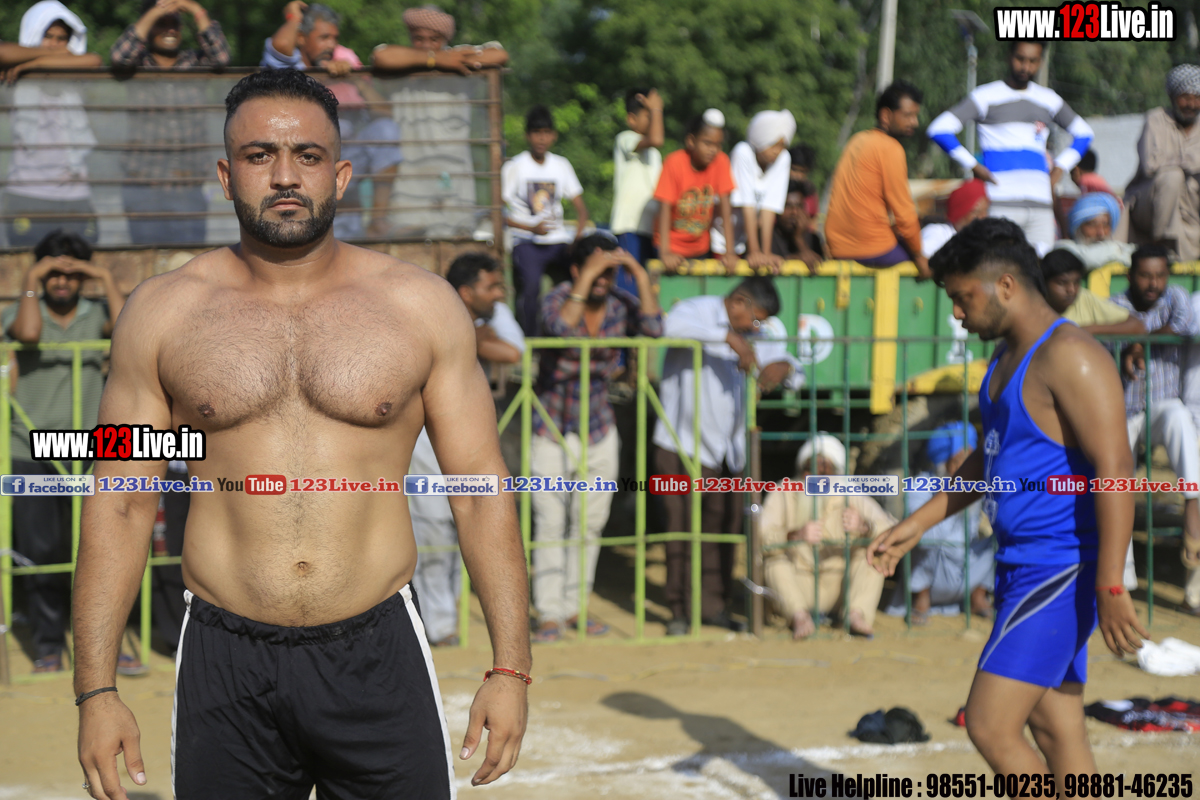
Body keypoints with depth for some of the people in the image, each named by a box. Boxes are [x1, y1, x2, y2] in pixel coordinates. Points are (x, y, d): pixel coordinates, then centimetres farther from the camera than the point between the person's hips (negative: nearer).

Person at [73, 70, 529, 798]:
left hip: (378, 656, 0)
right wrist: (95, 689, -2)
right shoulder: (162, 314, 5)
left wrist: (510, 669, -3)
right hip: (225, 667, 0)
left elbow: (482, 493, 4)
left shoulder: (422, 307, 4)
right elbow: (120, 508, 5)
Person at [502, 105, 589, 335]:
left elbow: (581, 208, 15)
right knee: (530, 285, -32)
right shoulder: (514, 167, 2)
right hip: (527, 241, -4)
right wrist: (532, 228, -16)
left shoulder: (561, 165, 14)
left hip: (558, 241, 4)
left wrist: (578, 235, -6)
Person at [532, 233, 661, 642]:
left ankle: (575, 607, 17)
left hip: (598, 430, 4)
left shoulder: (620, 303, -4)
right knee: (550, 521, -6)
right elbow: (563, 327, -36)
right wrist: (586, 278, -36)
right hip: (552, 430, -4)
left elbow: (652, 328, -23)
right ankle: (549, 612, -1)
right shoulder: (557, 299, -13)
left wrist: (640, 274, -26)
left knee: (590, 523, 7)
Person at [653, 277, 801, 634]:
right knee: (684, 527, -8)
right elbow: (674, 326, -32)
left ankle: (713, 604, 18)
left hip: (728, 449, 6)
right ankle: (680, 609, 1)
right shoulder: (697, 311, -9)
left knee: (724, 527, 7)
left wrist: (782, 367, -16)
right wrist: (728, 336, -40)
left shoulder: (756, 334, 12)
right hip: (683, 444, -6)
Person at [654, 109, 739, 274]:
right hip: (673, 246, -3)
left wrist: (730, 252, -20)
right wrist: (665, 253, -32)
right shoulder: (675, 163, -20)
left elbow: (725, 207, -13)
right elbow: (665, 207, -23)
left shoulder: (721, 161, -11)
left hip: (701, 245, 3)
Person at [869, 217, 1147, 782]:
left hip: (1061, 570, -10)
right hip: (1020, 565, 10)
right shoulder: (1007, 358, 15)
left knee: (989, 725, -12)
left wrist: (1110, 587, -27)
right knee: (1056, 733, 10)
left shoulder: (1069, 358, -16)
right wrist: (916, 525, 25)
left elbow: (1115, 470, -23)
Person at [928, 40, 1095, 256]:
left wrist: (1059, 169, 15)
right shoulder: (986, 97, 5)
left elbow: (1084, 133, 31)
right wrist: (973, 167, -6)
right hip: (1001, 204, -4)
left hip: (1040, 204, 4)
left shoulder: (1049, 99, 17)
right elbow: (938, 129, -2)